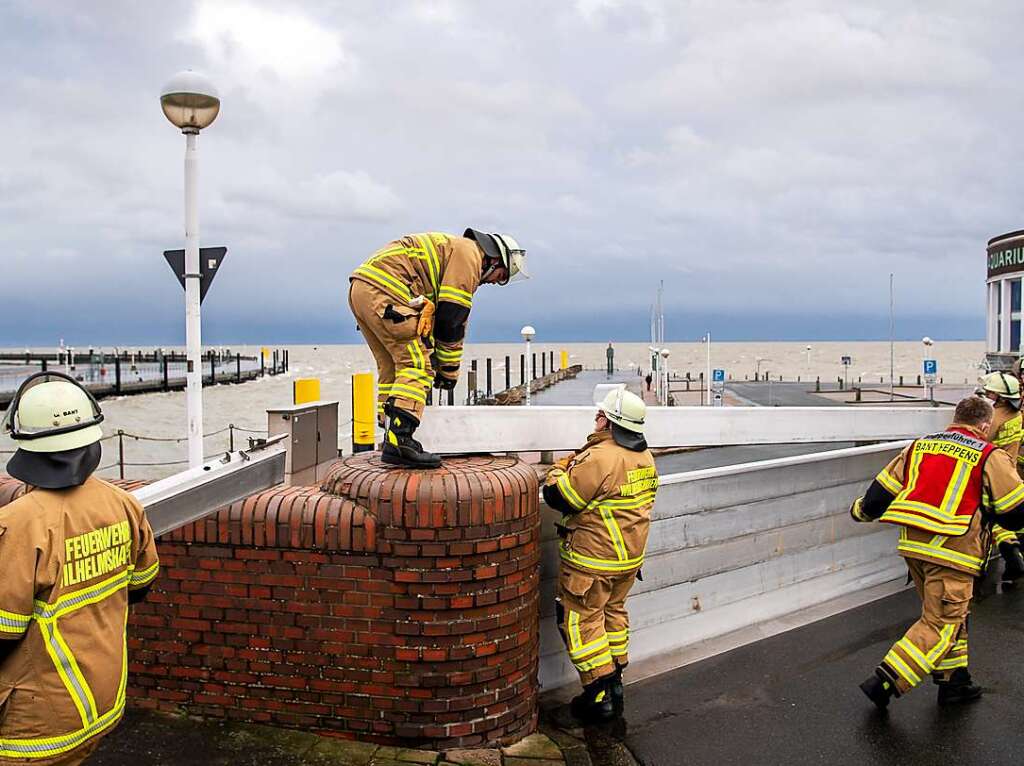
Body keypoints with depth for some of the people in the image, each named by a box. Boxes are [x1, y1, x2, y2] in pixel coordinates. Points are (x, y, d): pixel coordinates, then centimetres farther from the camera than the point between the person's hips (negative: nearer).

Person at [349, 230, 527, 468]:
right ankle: (399, 442, -15)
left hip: (360, 289, 11)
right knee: (418, 365, -9)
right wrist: (449, 371, 3)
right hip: (383, 290, -11)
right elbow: (451, 318, -6)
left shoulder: (452, 249, 30)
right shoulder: (469, 254, -2)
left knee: (392, 366, 15)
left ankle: (393, 439, 15)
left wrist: (442, 366, 29)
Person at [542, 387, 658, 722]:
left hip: (593, 560, -9)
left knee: (582, 620, 4)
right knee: (614, 613, 22)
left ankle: (599, 697, 7)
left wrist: (560, 468, -1)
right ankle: (615, 685, 31)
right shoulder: (645, 458, 4)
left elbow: (558, 496, -20)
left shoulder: (599, 459, -25)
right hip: (631, 557, 9)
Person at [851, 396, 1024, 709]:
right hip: (952, 552, -6)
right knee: (941, 623, 0)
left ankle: (954, 681, 27)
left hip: (912, 544, 6)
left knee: (950, 615, 21)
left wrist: (862, 510, 33)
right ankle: (885, 681, -6)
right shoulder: (990, 456, -2)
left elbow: (882, 490, 15)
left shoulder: (919, 446, 13)